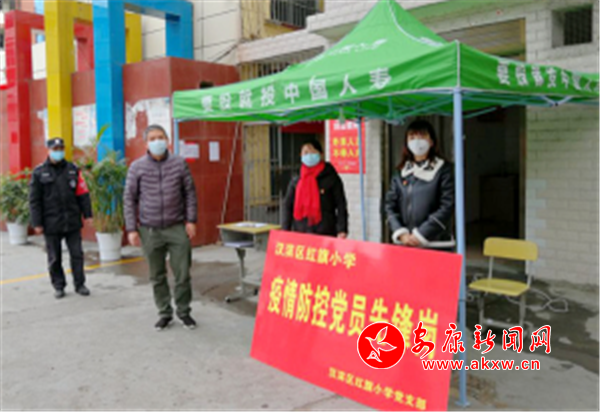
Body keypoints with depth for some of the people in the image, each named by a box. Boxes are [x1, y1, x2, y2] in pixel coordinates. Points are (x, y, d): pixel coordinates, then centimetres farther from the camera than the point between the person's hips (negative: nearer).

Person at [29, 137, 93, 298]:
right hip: (51, 224, -1)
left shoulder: (73, 170, 7)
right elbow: (34, 201, 0)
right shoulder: (39, 173, 1)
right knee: (54, 258, 8)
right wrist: (36, 223, -4)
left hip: (72, 223, 1)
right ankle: (59, 286, 21)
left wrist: (87, 214, 1)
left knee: (77, 254, 4)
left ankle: (79, 284, 15)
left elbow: (83, 193, 6)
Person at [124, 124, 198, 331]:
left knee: (182, 273, 3)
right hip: (150, 230, 0)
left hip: (177, 228, 0)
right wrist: (131, 229, -2)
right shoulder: (137, 167, 1)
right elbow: (129, 199, 4)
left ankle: (184, 311, 21)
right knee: (157, 276, 9)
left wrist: (191, 220, -1)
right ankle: (165, 313, 24)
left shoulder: (179, 163, 2)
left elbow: (190, 192, 6)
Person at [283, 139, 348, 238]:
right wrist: (285, 230, 5)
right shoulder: (296, 181, 10)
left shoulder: (331, 178, 1)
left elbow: (341, 206, -1)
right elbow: (287, 206, 13)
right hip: (300, 232, 3)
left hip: (325, 233, -2)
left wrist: (342, 230, -10)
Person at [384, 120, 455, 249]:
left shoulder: (443, 169, 0)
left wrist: (420, 235, -11)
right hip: (404, 244, 3)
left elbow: (447, 207, -7)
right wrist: (401, 233, -5)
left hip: (436, 245, -3)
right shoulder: (400, 172, 12)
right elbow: (390, 205, 9)